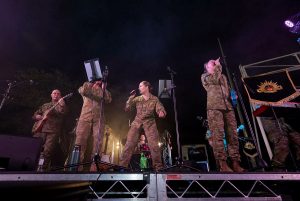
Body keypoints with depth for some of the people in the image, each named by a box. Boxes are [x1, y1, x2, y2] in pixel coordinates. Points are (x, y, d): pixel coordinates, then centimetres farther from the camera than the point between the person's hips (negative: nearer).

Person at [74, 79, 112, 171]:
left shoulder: (103, 90, 20)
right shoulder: (87, 85, 19)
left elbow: (108, 99, 2)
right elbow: (82, 91, -4)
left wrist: (103, 87, 4)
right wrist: (93, 84, 3)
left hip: (98, 119, 1)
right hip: (85, 117, -1)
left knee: (98, 142, -7)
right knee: (80, 141, -8)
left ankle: (94, 168, -4)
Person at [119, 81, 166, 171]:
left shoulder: (154, 99, 2)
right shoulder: (137, 99, 7)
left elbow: (161, 109, -6)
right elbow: (127, 109, 4)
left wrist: (161, 112, -30)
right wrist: (131, 98, -7)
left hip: (149, 122, -2)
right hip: (137, 122, 2)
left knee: (154, 145, -9)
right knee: (129, 143, -7)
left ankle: (158, 167, 6)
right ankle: (122, 165, 3)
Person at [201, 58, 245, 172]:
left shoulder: (223, 76, 32)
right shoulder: (204, 76, 14)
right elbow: (214, 79, -7)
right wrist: (218, 65, 4)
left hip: (228, 107, 6)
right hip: (214, 107, -5)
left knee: (232, 135, -3)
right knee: (218, 134, -14)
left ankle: (235, 163, 1)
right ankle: (222, 164, -13)